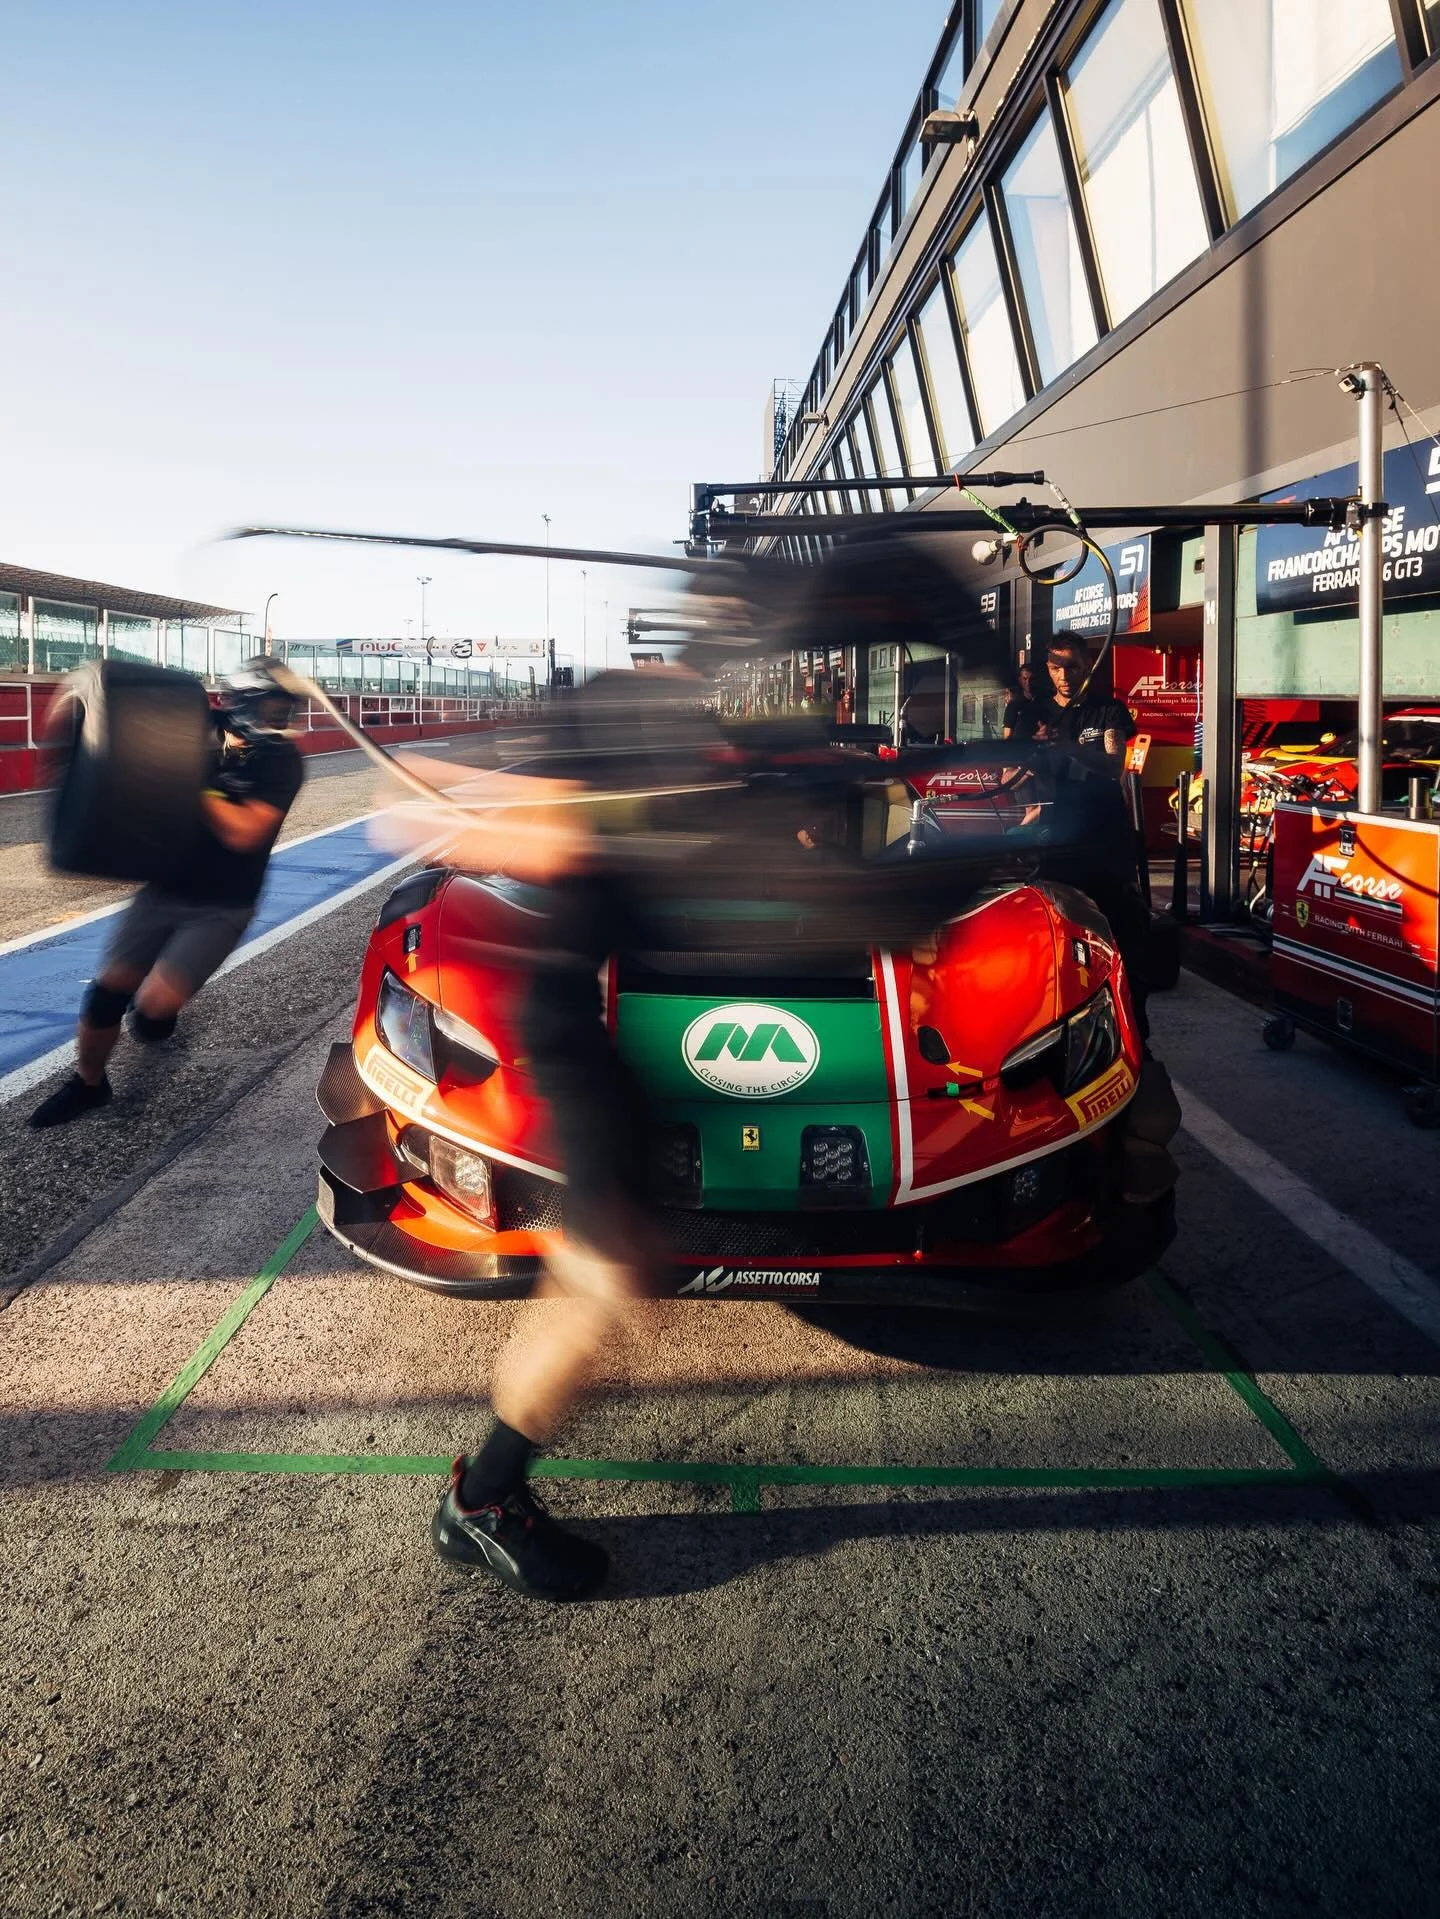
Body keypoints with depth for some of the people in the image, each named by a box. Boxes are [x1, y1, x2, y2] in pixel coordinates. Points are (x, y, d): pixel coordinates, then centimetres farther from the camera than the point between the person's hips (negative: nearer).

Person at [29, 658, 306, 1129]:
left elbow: (243, 832, -23)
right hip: (166, 886, 4)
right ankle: (87, 1083, 28)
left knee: (153, 1009, -13)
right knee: (109, 988, 4)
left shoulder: (281, 760, -14)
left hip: (221, 906, -4)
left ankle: (156, 1013, 26)